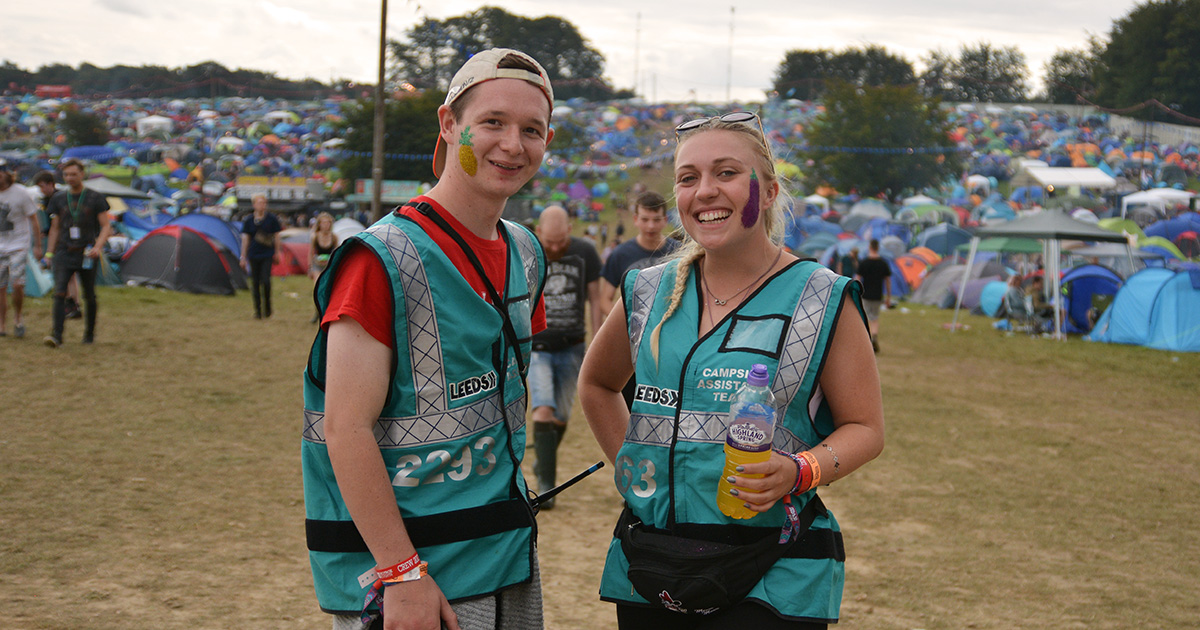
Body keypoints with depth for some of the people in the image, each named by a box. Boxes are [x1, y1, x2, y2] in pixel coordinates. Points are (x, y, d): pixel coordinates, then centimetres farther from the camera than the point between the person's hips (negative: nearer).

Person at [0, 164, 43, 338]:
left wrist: (38, 247, -4)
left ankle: (18, 318, 6)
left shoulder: (20, 194, -7)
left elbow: (34, 221, -2)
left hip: (18, 246, -4)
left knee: (17, 284, -16)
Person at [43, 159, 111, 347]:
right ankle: (57, 335, -19)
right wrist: (49, 253, 10)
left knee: (89, 296, 7)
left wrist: (98, 246, -18)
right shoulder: (58, 199, 9)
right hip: (64, 254, 2)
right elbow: (55, 229, 15)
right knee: (59, 293, -14)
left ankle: (90, 334, 23)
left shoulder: (95, 198, 0)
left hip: (87, 255, -1)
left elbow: (106, 226, -2)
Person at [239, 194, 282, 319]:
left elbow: (276, 237, 7)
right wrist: (243, 257, 5)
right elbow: (245, 239, 7)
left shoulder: (272, 219, 1)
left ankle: (267, 307, 5)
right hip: (253, 256, 2)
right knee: (255, 283, 3)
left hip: (268, 255, -2)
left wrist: (277, 253, 4)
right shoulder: (248, 221, 3)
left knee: (265, 281, -14)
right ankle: (258, 310, 13)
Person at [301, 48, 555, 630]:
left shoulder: (525, 254, 8)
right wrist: (401, 573, -22)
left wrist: (510, 510, 16)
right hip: (413, 564, -7)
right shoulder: (383, 259, -15)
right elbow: (346, 428, -19)